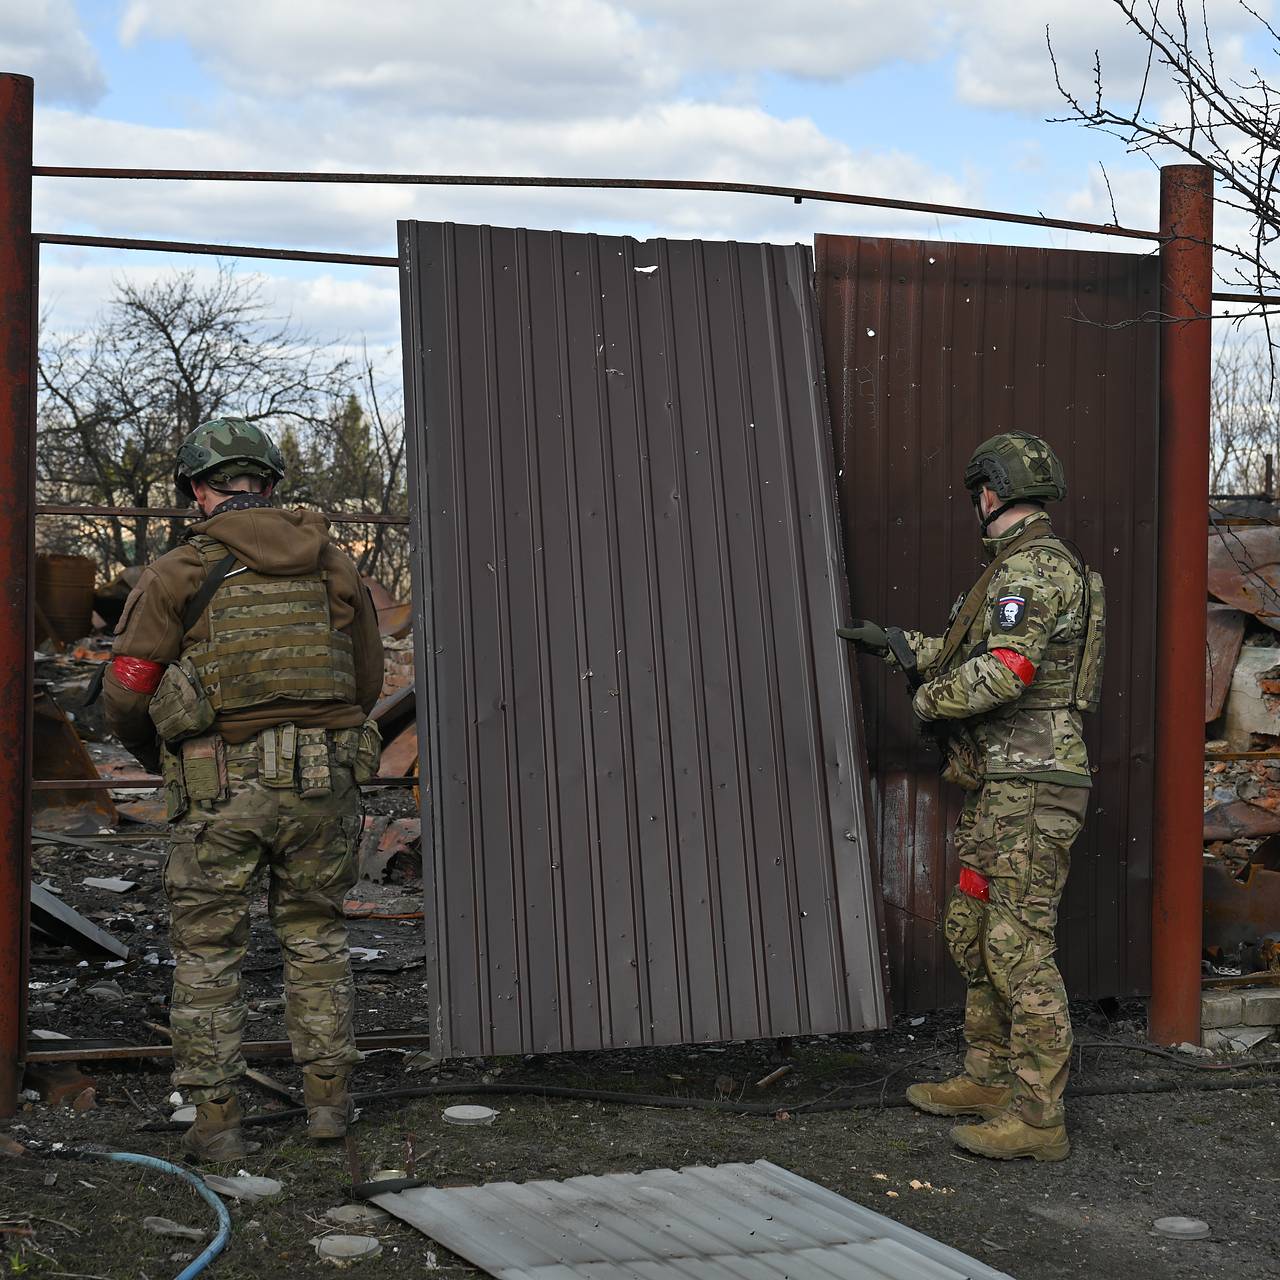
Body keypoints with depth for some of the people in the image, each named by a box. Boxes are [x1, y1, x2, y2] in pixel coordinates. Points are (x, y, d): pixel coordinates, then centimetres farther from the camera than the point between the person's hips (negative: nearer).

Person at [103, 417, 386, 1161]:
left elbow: (127, 691, -3)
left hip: (222, 789, -3)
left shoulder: (180, 573, -3)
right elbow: (368, 684, 14)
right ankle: (329, 1097, 20)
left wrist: (151, 751, 18)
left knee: (209, 953, 9)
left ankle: (217, 1121, 9)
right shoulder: (333, 566, 8)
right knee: (316, 936, 19)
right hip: (324, 782, 3)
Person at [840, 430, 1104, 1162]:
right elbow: (972, 649, 30)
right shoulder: (1032, 564, 19)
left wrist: (929, 699, -10)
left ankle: (1038, 1117, -6)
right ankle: (989, 1080, 28)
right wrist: (894, 642, 32)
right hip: (1000, 787, 11)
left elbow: (1004, 671, -26)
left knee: (1019, 946, -9)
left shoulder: (1033, 566, -15)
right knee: (974, 934, 18)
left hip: (1028, 787, -11)